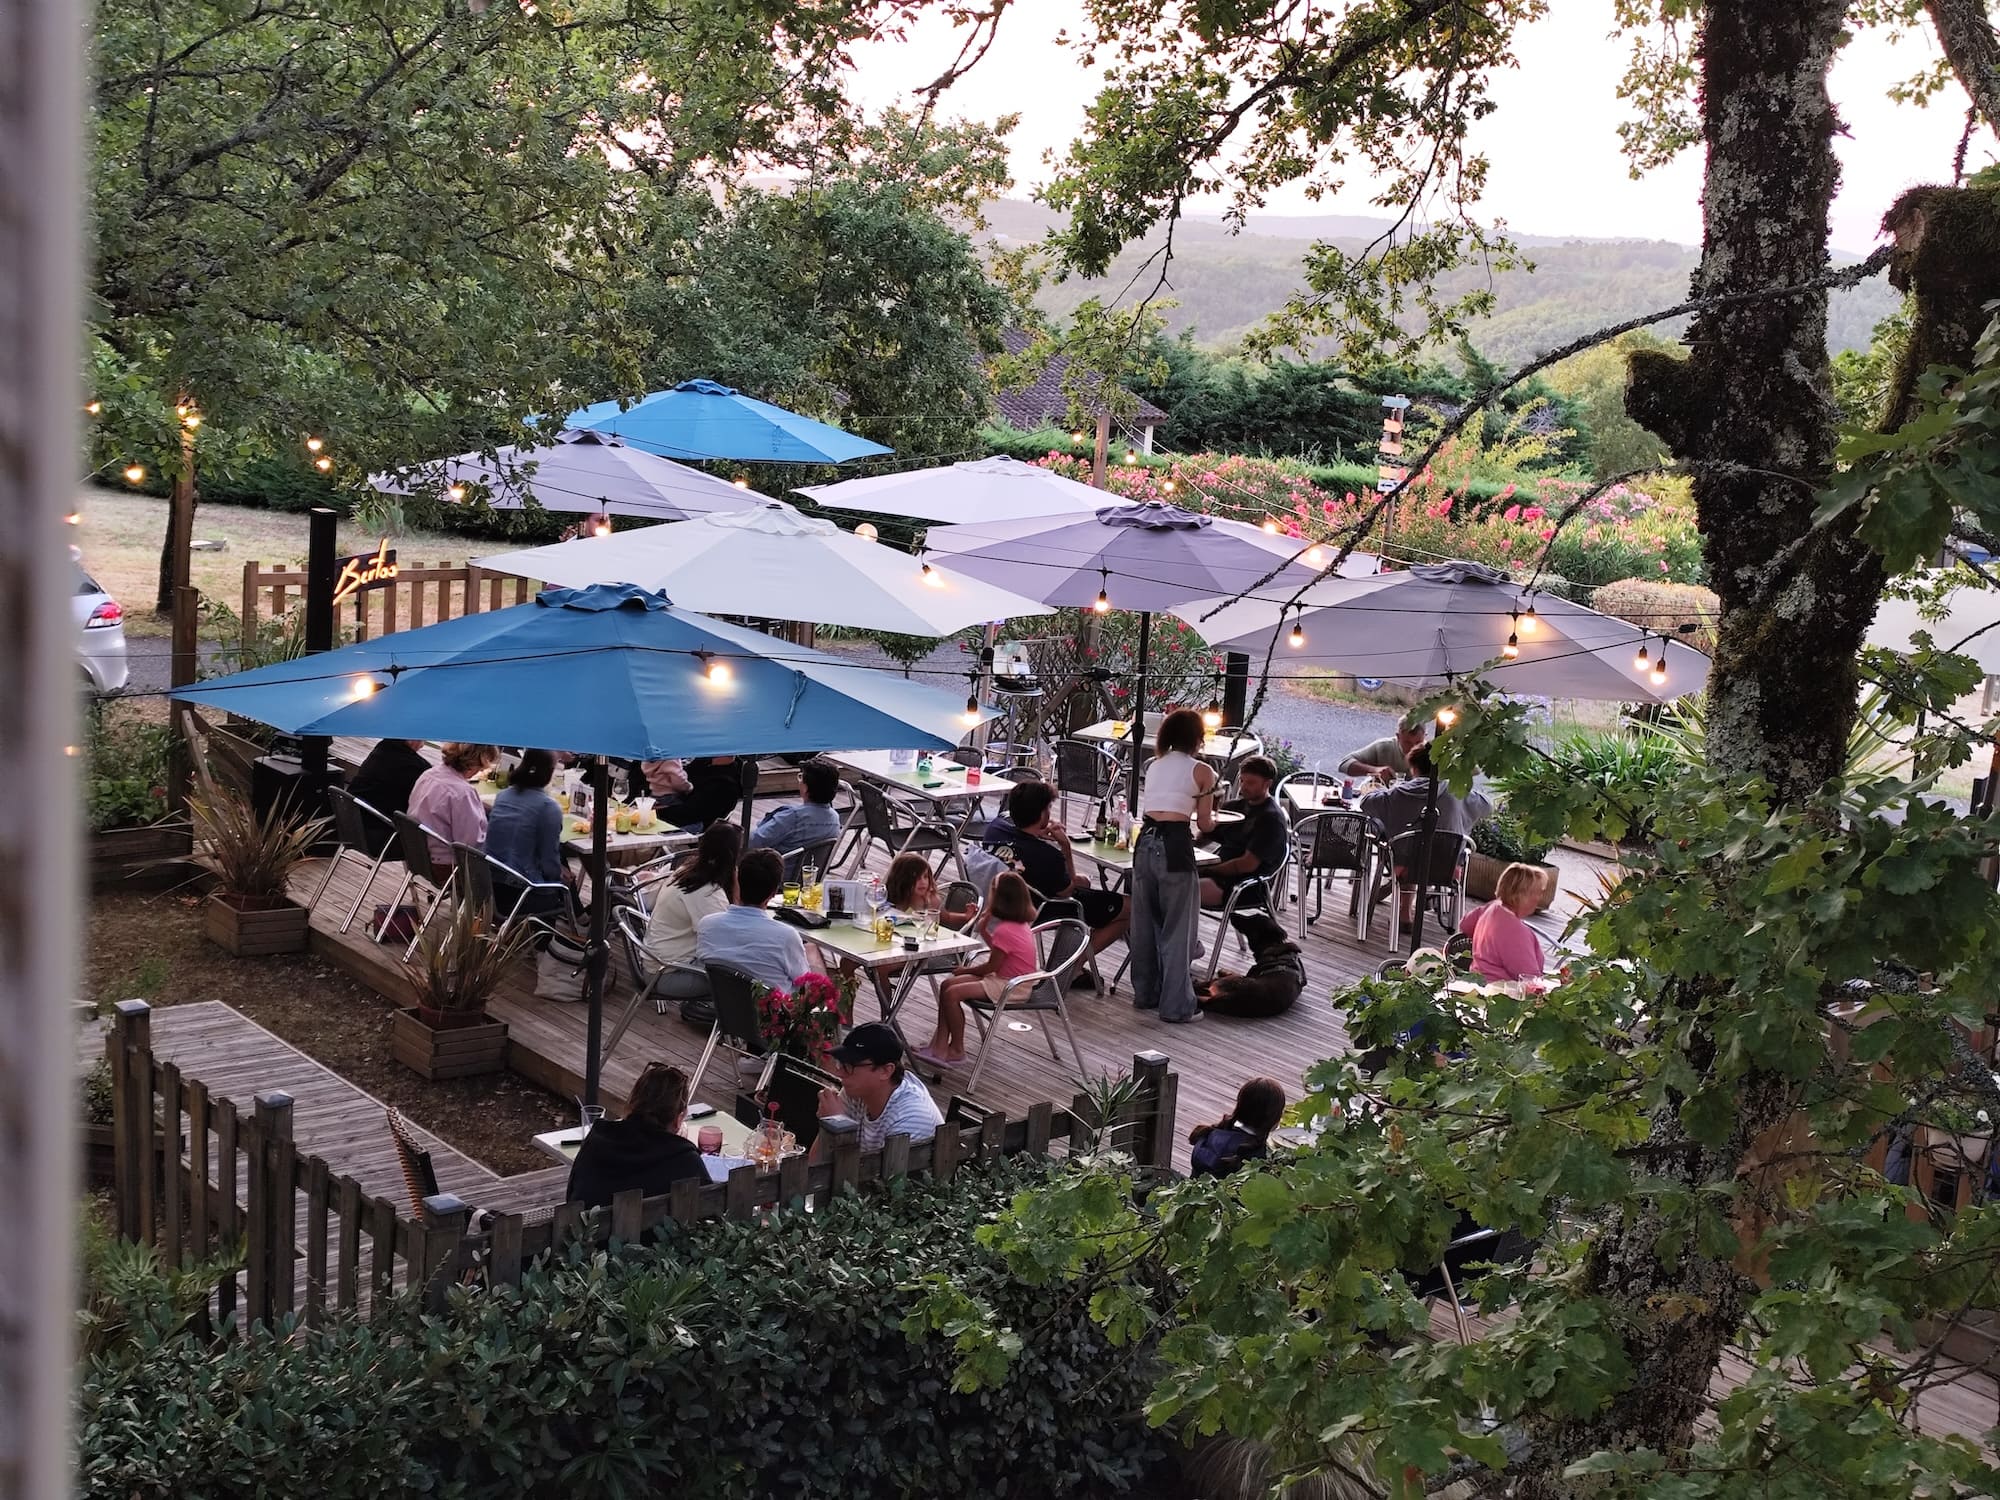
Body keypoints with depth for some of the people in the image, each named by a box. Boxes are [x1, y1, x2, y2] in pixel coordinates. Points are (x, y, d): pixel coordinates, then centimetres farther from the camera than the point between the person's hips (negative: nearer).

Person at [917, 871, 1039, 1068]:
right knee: (948, 984, 5)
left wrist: (966, 970, 2)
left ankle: (957, 1050, -3)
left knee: (951, 994, -17)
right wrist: (984, 929, 8)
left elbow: (991, 966, -15)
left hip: (1009, 986, -11)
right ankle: (940, 1045, 0)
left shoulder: (1004, 930, -23)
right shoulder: (1021, 924, 7)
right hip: (1014, 979, 11)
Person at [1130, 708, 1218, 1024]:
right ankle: (1176, 1006, 7)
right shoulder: (1202, 771, 0)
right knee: (1176, 928, 3)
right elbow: (1204, 824, 5)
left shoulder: (1153, 766, 15)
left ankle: (1146, 992, 28)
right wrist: (1211, 818, 30)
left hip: (1145, 842, 5)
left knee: (1144, 923, 17)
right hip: (1174, 846, -5)